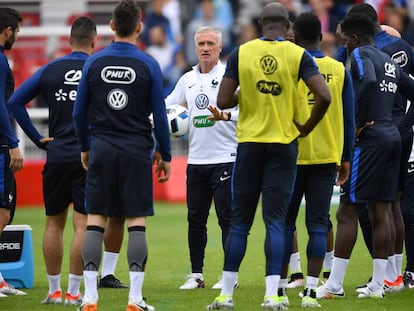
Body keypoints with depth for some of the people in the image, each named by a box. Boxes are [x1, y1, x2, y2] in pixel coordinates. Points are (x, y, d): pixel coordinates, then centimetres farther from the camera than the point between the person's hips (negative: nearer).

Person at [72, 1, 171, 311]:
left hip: (101, 149, 2)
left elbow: (80, 112, 6)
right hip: (137, 151, -2)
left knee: (95, 221, 3)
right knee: (137, 222, 1)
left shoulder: (94, 62, 1)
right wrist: (166, 156, 8)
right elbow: (160, 116, -2)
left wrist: (85, 147, 19)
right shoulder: (148, 65, -4)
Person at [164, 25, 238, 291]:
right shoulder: (188, 79, 13)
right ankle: (196, 275, 13)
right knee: (195, 218, 6)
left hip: (225, 157, -5)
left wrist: (226, 114, -29)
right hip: (196, 159, 5)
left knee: (227, 218, -4)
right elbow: (168, 105, 21)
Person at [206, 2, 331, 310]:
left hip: (249, 144, 1)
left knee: (240, 221, 8)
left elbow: (223, 101, -5)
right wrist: (306, 128, 1)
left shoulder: (241, 53, -2)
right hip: (284, 145, -1)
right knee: (275, 221, 0)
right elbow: (324, 97, -14)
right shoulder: (298, 55, -4)